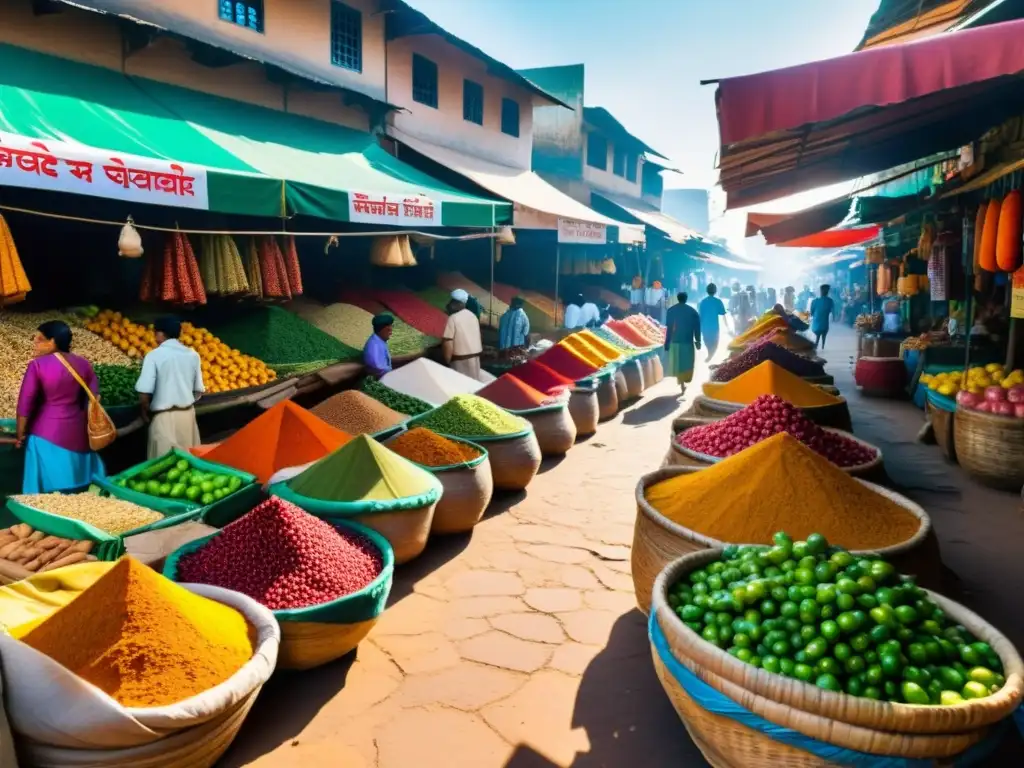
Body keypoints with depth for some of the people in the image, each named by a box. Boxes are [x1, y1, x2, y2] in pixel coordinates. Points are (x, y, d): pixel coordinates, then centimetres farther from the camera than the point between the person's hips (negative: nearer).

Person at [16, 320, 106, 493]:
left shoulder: (37, 365, -10)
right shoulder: (83, 364, 2)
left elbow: (25, 403, -10)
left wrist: (21, 434, 1)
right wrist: (89, 429, 15)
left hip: (46, 434, -4)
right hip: (77, 432, 4)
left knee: (49, 488, 5)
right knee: (79, 490, 12)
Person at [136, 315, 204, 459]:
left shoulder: (154, 355, -8)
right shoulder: (193, 354, 3)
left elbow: (144, 392, -13)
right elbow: (199, 390, 7)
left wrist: (145, 412, 5)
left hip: (164, 416, -4)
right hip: (188, 414, 4)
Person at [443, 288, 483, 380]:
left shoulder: (453, 318, -15)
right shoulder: (473, 315, 7)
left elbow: (447, 342, -19)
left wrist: (447, 360, -10)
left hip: (460, 358, -7)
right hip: (475, 355, 7)